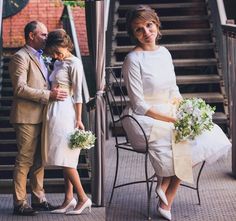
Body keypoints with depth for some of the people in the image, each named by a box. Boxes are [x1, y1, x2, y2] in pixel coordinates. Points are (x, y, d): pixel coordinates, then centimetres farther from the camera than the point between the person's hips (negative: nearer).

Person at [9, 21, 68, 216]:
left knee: (39, 160, 13)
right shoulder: (21, 57, -10)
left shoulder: (39, 57, 19)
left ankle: (38, 199, 20)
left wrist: (53, 93, 11)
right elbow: (20, 88, -20)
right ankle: (20, 203, 1)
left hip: (40, 117, 9)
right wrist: (48, 95, -22)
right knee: (24, 161, -5)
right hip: (27, 117, -9)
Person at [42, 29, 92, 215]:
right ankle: (69, 199, 10)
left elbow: (77, 93, -12)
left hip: (66, 112, -8)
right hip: (55, 112, 8)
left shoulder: (74, 63, -8)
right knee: (64, 158, 7)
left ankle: (83, 198, -4)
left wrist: (78, 119, -15)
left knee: (65, 157, -10)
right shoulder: (58, 64, 16)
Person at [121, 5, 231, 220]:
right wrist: (173, 119, -22)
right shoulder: (133, 60, -14)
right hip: (143, 120, -7)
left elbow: (173, 89, 14)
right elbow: (139, 106, -17)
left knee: (207, 136, -11)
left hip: (168, 114, 7)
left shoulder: (164, 53, 7)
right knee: (191, 140, -21)